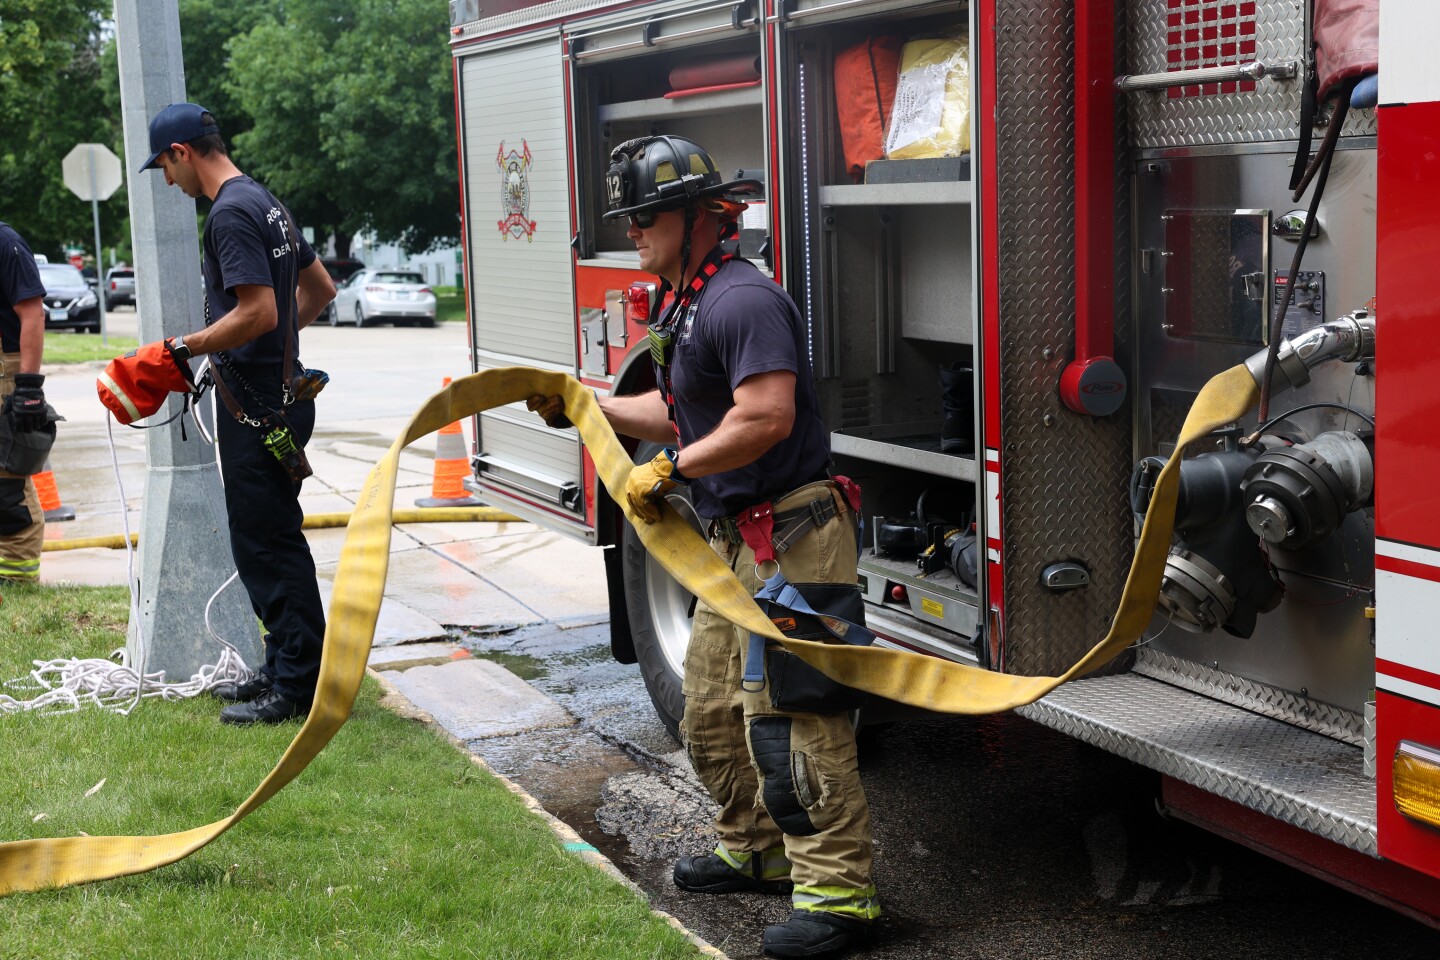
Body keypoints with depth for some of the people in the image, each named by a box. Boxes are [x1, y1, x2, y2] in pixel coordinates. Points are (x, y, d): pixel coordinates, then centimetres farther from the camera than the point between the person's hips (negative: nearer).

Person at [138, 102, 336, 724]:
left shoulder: (232, 212, -15)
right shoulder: (265, 203, 16)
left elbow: (258, 311, -24)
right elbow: (320, 288, 23)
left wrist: (183, 349, -16)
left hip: (256, 409, -10)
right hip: (279, 390, 10)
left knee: (268, 544, -6)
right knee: (265, 540, 16)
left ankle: (299, 686, -1)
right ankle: (282, 667, 23)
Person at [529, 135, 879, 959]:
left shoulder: (745, 300, -17)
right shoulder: (687, 307, 16)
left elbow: (764, 419, -27)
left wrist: (672, 469, -18)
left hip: (790, 538, -11)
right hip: (737, 540, 11)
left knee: (786, 719, -11)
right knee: (713, 711, 19)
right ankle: (759, 853, 35)